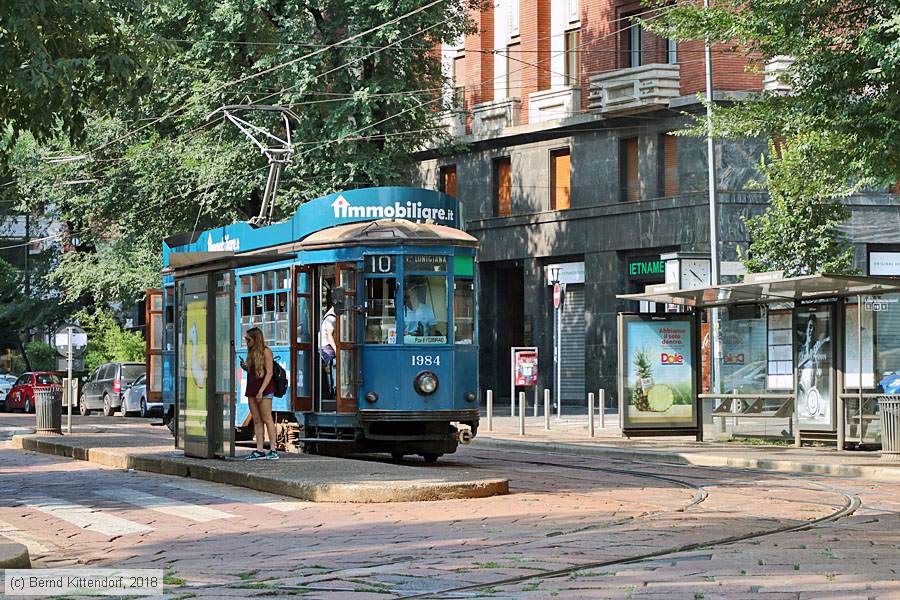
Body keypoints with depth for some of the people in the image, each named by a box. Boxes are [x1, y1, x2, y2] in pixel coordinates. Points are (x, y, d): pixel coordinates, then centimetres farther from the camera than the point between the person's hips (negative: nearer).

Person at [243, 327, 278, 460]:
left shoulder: (265, 351, -7)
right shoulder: (251, 352, 16)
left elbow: (269, 373, -13)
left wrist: (261, 391, -19)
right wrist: (245, 367, 3)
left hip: (264, 389, -8)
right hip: (252, 389, 8)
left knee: (267, 419, -8)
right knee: (256, 420, 5)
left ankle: (273, 449, -8)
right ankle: (259, 450, 5)